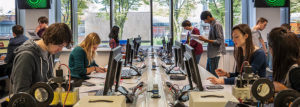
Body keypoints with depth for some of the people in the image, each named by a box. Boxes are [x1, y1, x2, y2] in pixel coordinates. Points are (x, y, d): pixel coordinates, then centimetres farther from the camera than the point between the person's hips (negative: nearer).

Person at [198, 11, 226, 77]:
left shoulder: (217, 25, -15)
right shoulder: (212, 25, 13)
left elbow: (219, 41, -20)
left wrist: (205, 40, -23)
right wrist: (204, 39, 9)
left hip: (215, 54, -10)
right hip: (211, 54, 10)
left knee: (213, 74, -4)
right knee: (208, 71, 15)